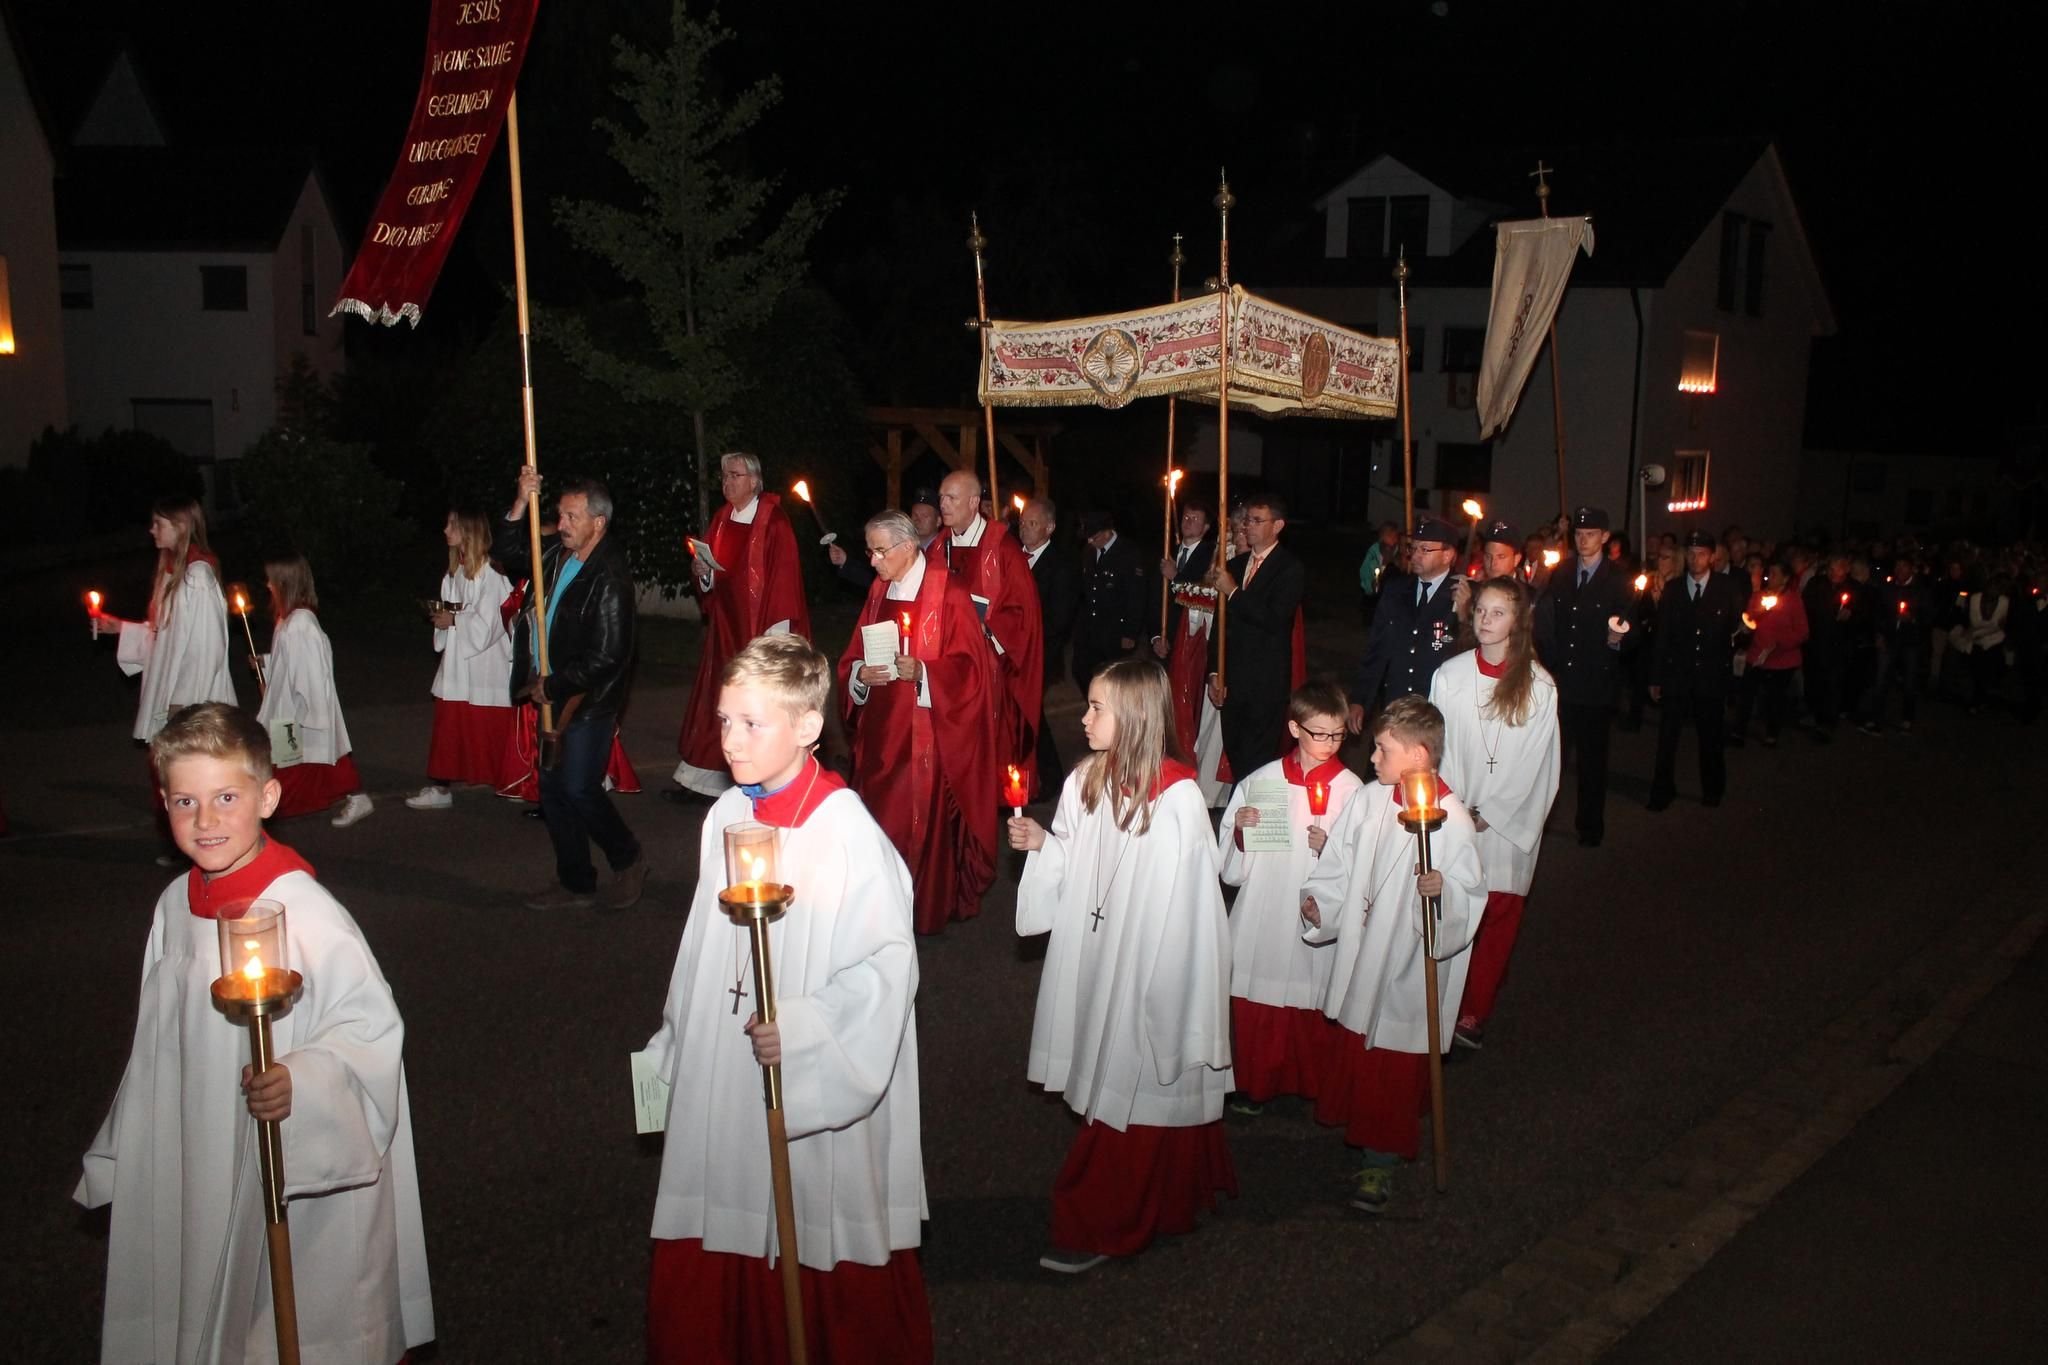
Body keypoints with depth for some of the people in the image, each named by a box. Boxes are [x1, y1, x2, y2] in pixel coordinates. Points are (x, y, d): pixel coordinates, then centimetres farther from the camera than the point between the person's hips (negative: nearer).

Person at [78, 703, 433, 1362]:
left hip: (306, 1170, -6)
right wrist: (127, 1153, 20)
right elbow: (160, 1042, 12)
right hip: (202, 1166, 7)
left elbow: (373, 1025, -21)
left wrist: (301, 1081, -37)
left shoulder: (307, 915, -24)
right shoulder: (176, 906, -1)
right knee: (215, 1308, 21)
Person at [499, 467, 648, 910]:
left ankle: (629, 861, 17)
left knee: (578, 790, -7)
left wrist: (553, 686, -13)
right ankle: (575, 883, 24)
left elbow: (607, 656, -22)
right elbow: (511, 554, 18)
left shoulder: (609, 577, -19)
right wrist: (523, 500, 4)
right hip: (555, 695, 8)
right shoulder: (560, 556, 4)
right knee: (554, 788, 12)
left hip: (589, 702, -8)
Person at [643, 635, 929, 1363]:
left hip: (818, 1098, -6)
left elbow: (889, 964, -18)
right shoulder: (726, 816, 2)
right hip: (721, 1089, 6)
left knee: (821, 1263, 9)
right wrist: (674, 1047, 17)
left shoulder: (847, 832, -19)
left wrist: (802, 1029, -26)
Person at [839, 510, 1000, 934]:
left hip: (927, 731, -6)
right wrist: (861, 674, -8)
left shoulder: (949, 594, -9)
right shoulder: (879, 592, 11)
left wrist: (921, 672, -25)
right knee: (881, 816, 8)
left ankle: (927, 909, 10)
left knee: (924, 816, -4)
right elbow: (853, 657, 14)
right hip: (882, 728, 6)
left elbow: (968, 666, -11)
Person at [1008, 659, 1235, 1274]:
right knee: (1103, 1079, 15)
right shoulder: (1085, 781, 0)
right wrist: (1040, 844, -7)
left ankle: (1097, 1226, 18)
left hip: (1151, 966, -6)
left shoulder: (1177, 797, -19)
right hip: (1094, 958, 7)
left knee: (1139, 1083, 6)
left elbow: (1187, 900, -15)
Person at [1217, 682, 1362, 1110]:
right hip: (1261, 913, 2)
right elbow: (1232, 863, 5)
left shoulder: (1351, 789, -5)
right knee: (1255, 1002, 10)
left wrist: (1329, 849, -23)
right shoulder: (1263, 780, -1)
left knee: (1310, 1006, 10)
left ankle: (1311, 1083, 34)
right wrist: (1240, 829, -15)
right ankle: (1255, 1083, 31)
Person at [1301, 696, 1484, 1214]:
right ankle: (1358, 1134, 41)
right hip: (1358, 958, 6)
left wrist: (1443, 892, -36)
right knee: (1352, 1054, 20)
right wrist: (1318, 902, -8)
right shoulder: (1370, 802, -2)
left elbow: (1471, 898, -17)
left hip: (1409, 968, -5)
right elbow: (1338, 865, 7)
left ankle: (1380, 1161, 25)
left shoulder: (1452, 820, -18)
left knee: (1396, 1070, 8)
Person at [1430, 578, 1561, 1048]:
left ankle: (1474, 1013, 16)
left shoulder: (1539, 685, -7)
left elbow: (1537, 764, -5)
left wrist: (1488, 814, -7)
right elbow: (1436, 748, 1)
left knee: (1498, 918, 4)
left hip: (1508, 823, -1)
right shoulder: (1449, 675, -2)